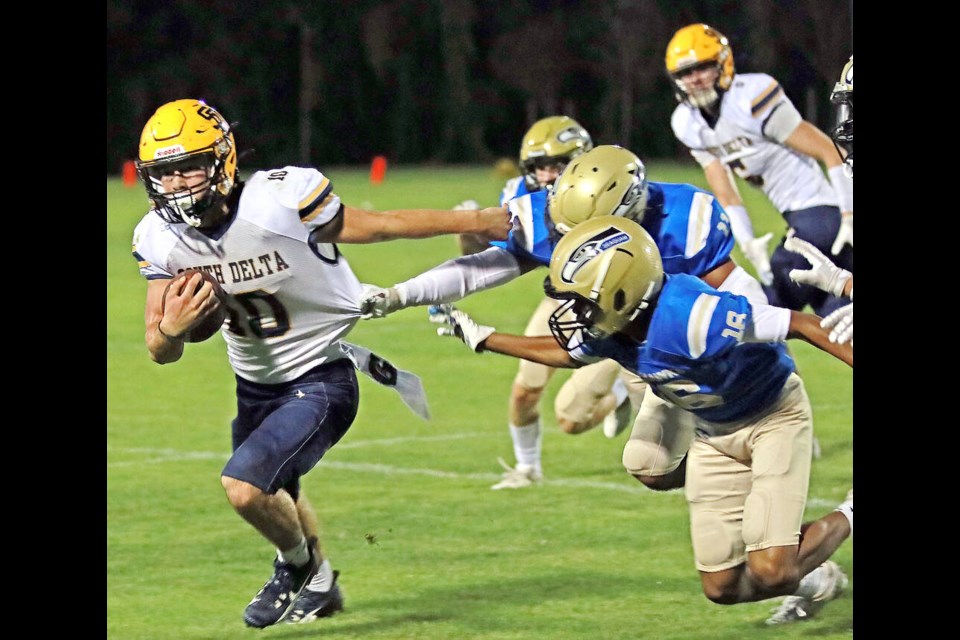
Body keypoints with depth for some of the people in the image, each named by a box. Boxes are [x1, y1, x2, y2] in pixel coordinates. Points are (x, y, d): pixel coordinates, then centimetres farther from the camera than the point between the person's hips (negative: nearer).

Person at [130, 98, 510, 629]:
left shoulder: (279, 201, -29)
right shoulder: (160, 238, -12)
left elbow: (375, 226, -13)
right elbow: (161, 352, -6)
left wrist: (475, 222, -2)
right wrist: (172, 329, -31)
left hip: (320, 381, -7)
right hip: (255, 383, 7)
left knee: (245, 487, -22)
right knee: (274, 495, 28)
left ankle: (300, 566, 10)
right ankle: (319, 587, 58)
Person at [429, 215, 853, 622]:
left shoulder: (688, 316, -38)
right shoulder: (608, 331, -13)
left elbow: (800, 325, -33)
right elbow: (565, 352, 12)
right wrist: (482, 339, 14)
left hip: (774, 416, -7)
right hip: (714, 433, 7)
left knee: (770, 574, -19)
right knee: (721, 588, 3)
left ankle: (847, 518, 9)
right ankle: (815, 581, 30)